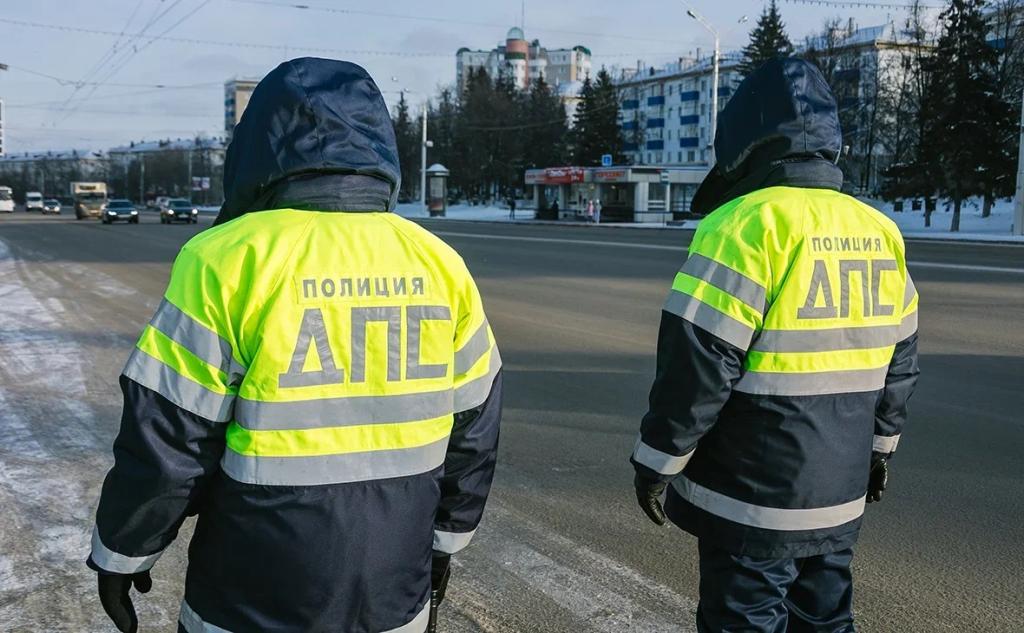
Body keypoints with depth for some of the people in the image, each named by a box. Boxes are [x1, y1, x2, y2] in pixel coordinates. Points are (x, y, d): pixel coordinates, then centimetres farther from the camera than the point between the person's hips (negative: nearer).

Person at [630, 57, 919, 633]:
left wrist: (657, 460, -9)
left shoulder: (747, 224, -18)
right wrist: (880, 445, 26)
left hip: (752, 498, -7)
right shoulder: (880, 232, 6)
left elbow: (697, 364, -19)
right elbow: (900, 360, 14)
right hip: (840, 496, 7)